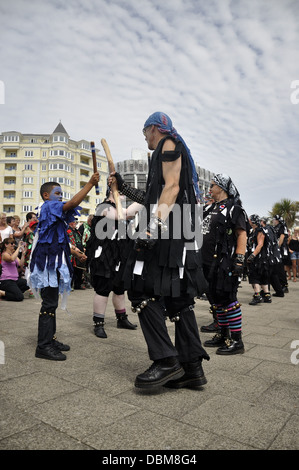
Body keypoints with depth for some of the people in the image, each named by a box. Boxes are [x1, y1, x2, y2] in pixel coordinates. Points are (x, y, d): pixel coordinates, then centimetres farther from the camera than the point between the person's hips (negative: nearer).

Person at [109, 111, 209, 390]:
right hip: (178, 234, 10)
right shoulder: (166, 153, 31)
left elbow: (172, 187, -14)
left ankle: (166, 360, -10)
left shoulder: (169, 144, 3)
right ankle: (192, 367, 9)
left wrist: (154, 226, -24)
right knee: (177, 297, 6)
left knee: (143, 290, -11)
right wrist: (124, 188, 38)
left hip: (167, 231, -10)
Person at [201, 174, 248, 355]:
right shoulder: (211, 208, 19)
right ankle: (223, 335, 27)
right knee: (217, 299, 14)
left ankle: (236, 341, 4)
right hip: (210, 263, 9)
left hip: (225, 263, -9)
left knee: (228, 299, -6)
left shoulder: (233, 208, -6)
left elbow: (242, 234, -14)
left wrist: (239, 260, -21)